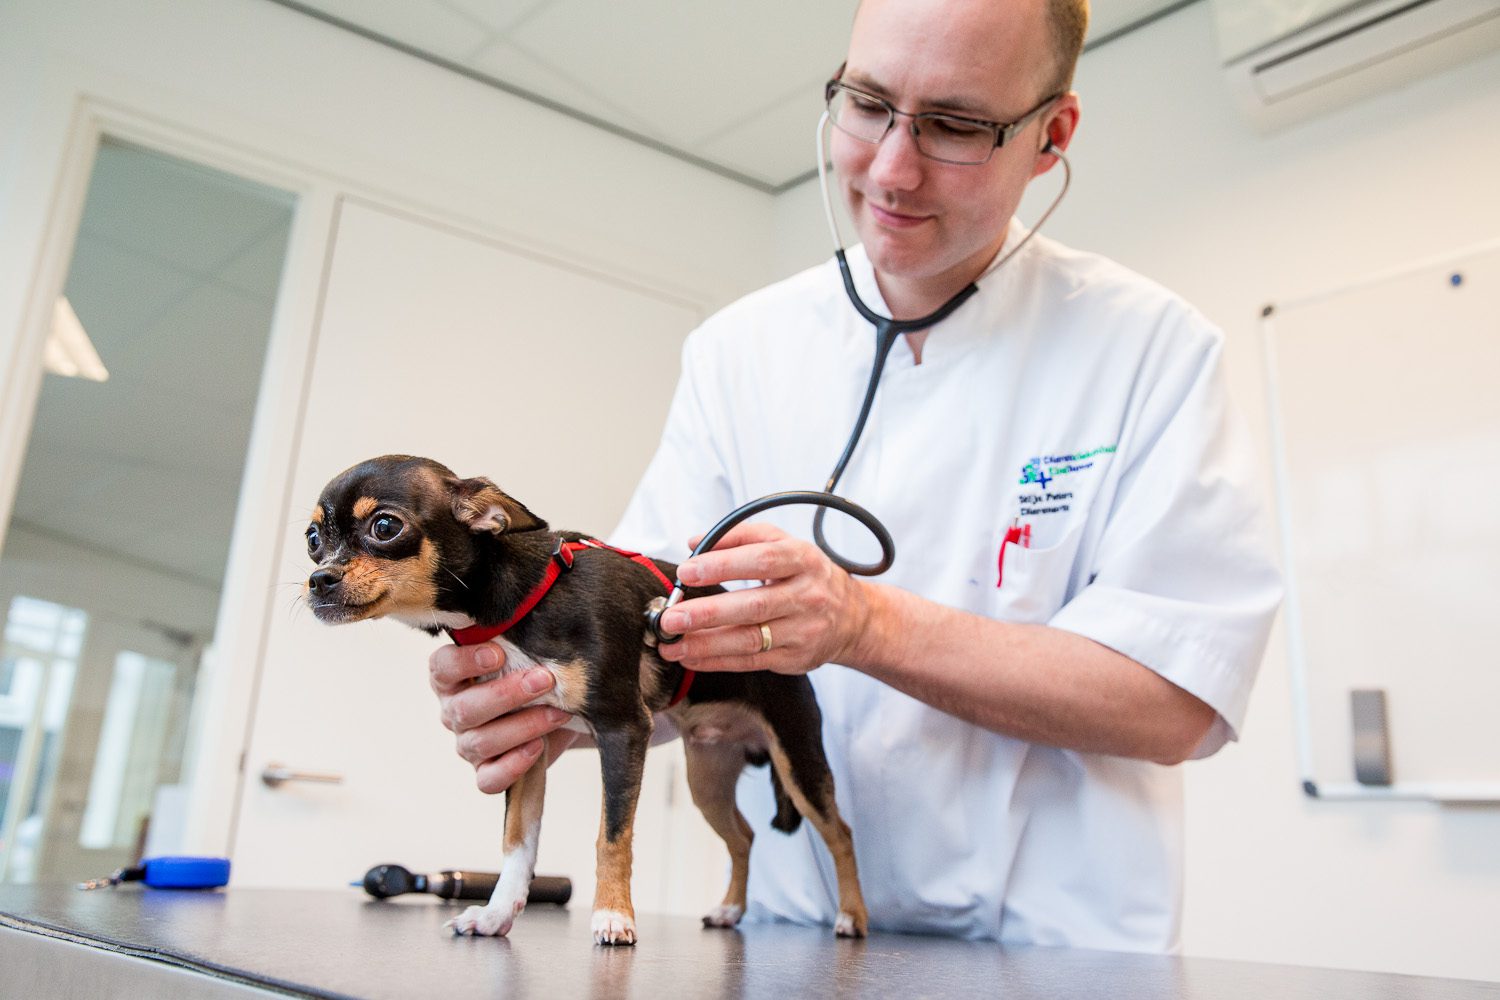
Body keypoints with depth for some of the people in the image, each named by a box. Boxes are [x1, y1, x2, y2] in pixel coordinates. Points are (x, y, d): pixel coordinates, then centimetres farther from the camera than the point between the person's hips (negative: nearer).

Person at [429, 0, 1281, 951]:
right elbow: (654, 624, -1)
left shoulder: (1153, 344, -6)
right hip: (791, 922, 6)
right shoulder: (737, 349, 2)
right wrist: (553, 698, -22)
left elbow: (1176, 702, -13)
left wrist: (866, 623, -23)